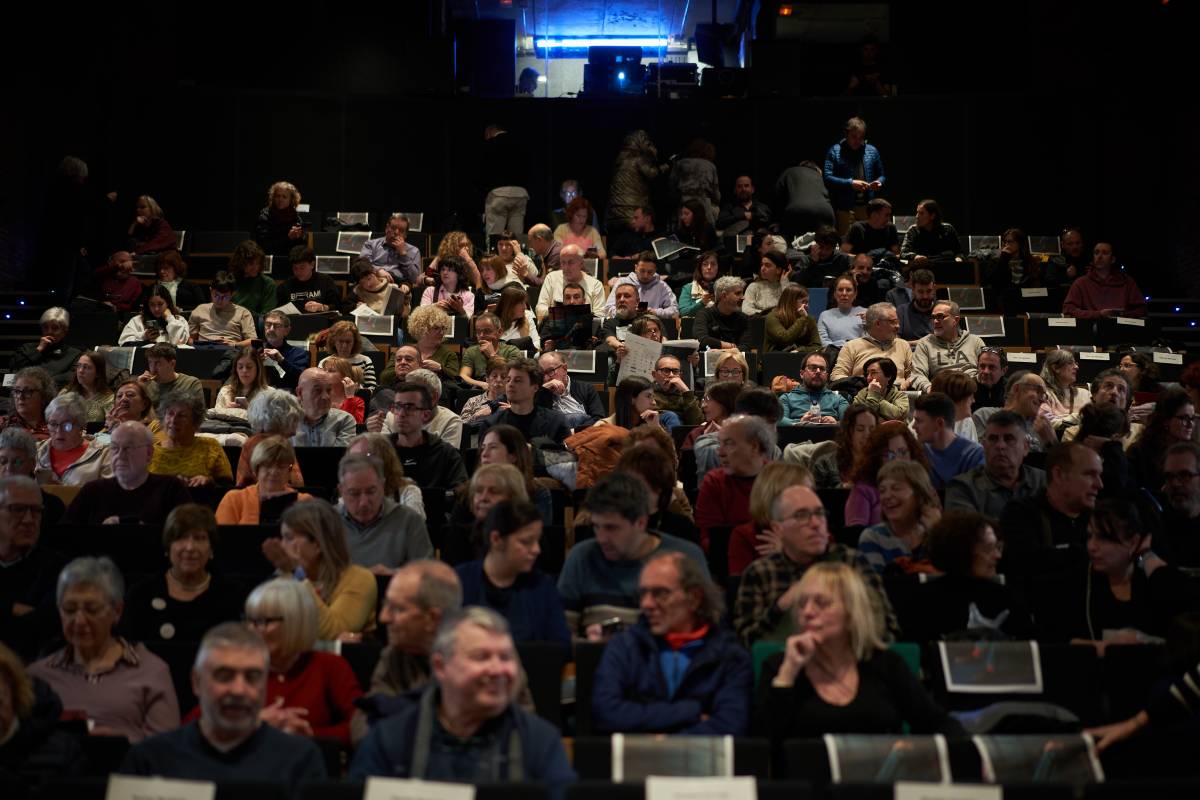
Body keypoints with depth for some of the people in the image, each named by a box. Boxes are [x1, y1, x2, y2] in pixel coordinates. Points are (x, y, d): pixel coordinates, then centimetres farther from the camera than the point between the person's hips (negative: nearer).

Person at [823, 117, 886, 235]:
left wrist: (879, 182, -4)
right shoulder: (835, 151, 1)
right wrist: (850, 183, -17)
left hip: (868, 206, 3)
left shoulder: (872, 151, 11)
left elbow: (882, 175, 20)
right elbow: (827, 178, -7)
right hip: (845, 208, -3)